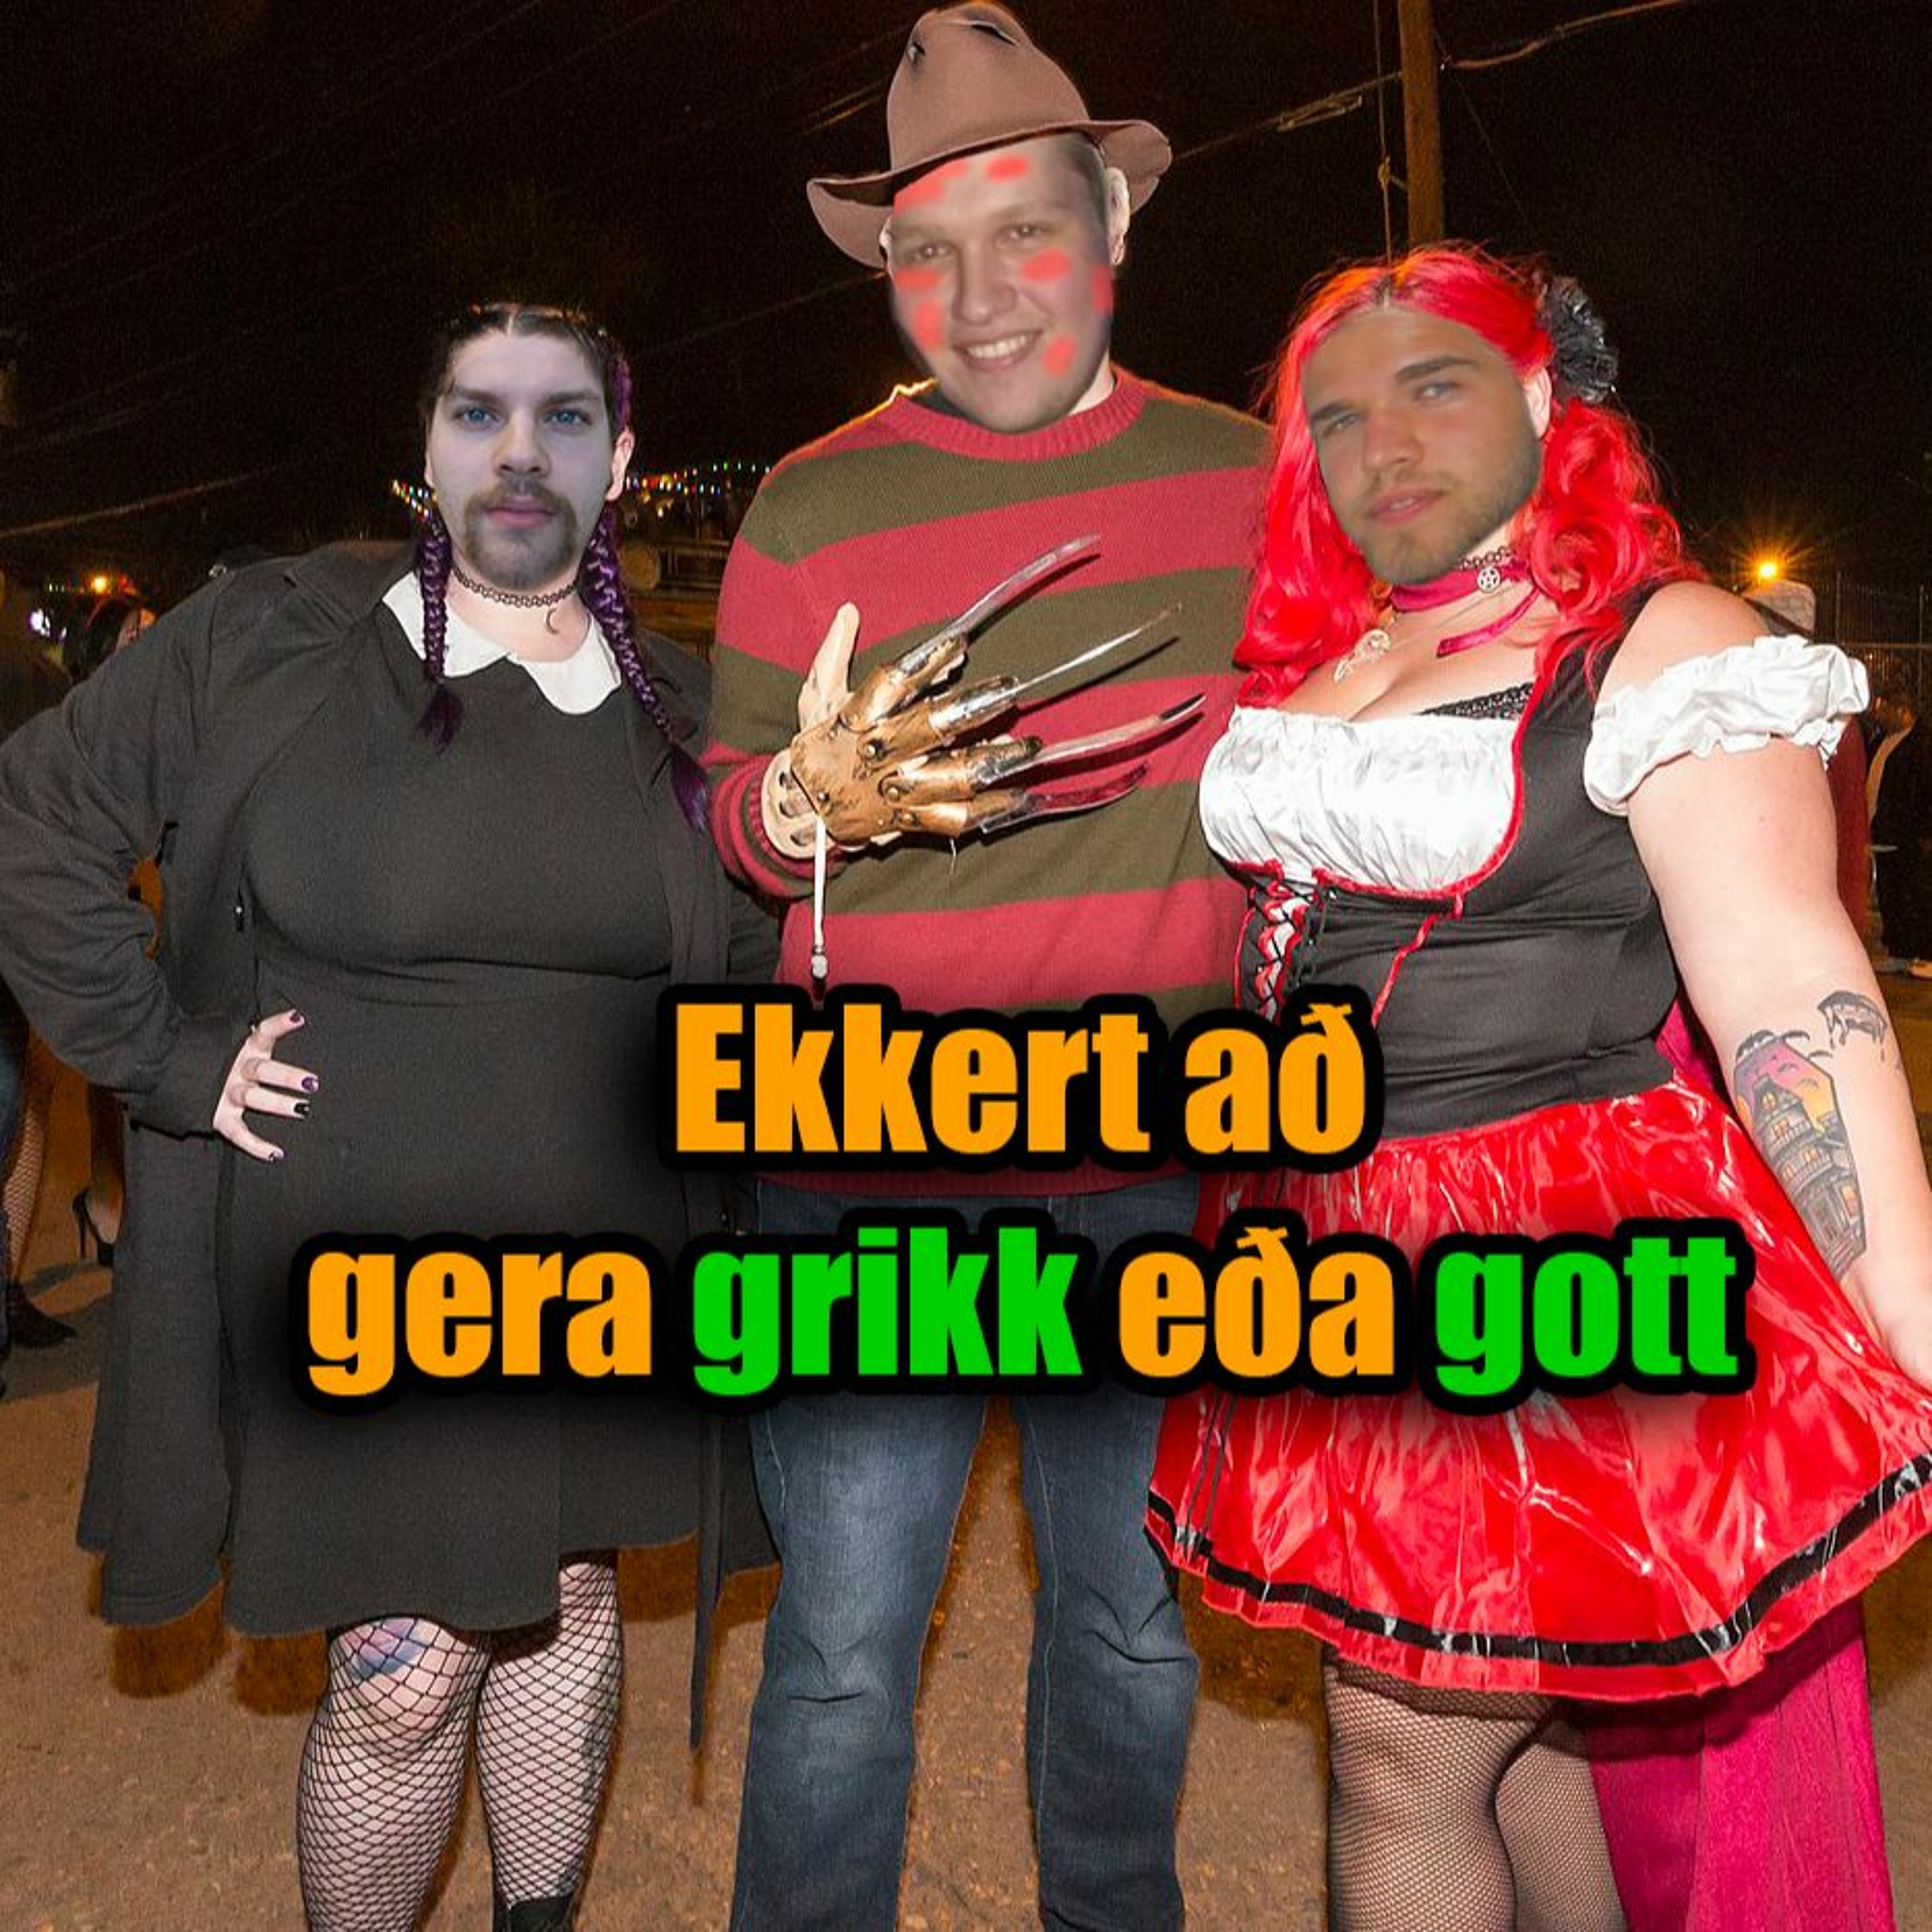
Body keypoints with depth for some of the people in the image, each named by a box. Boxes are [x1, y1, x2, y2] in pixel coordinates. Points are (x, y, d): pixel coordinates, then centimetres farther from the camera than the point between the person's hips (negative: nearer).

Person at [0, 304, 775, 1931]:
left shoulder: (682, 710, 4)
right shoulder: (270, 638, -4)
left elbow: (754, 954, 17)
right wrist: (169, 1055, -7)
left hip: (601, 1264, 4)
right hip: (354, 1269, -3)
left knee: (570, 1598, 18)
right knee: (406, 1673, 1)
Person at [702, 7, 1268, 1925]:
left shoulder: (1246, 477, 5)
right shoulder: (811, 508, -2)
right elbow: (726, 812, 2)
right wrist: (810, 800, -21)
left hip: (1161, 1164, 3)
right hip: (870, 1177, -2)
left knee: (1137, 1628, 20)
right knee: (844, 1655, 7)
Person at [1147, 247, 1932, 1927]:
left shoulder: (1660, 648, -9)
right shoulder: (1304, 669, 10)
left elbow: (1791, 996, -16)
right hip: (1337, 1276, 6)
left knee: (1406, 1757, 5)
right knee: (1529, 1733, 20)